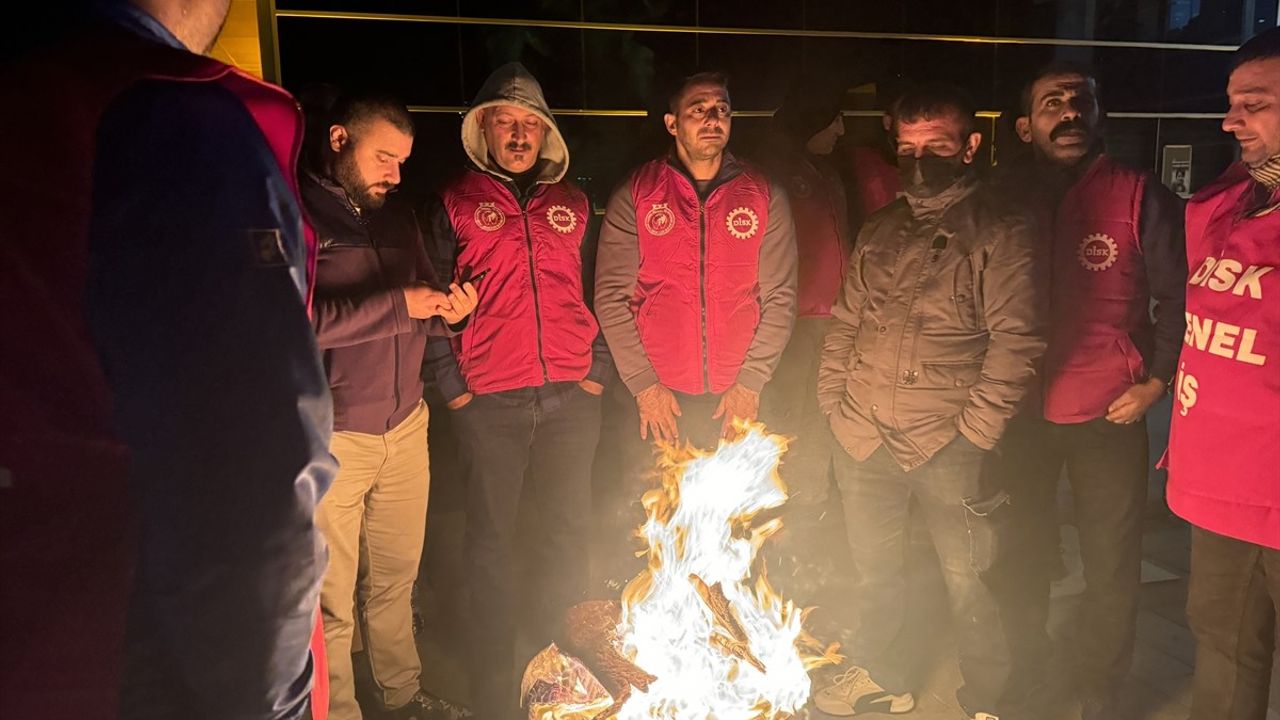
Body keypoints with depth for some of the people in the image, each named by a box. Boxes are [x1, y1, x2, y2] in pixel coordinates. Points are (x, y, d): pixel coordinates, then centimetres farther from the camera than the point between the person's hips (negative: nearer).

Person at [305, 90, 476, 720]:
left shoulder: (399, 220, 15)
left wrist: (447, 312, -1)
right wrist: (398, 304, -19)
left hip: (405, 426, 6)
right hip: (331, 437, -6)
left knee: (396, 579, 16)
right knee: (331, 602, 3)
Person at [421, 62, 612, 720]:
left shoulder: (572, 204, 14)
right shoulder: (455, 204, 6)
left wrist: (598, 370, 7)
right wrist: (451, 384, -3)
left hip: (571, 399, 3)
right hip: (490, 404, -2)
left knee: (569, 534, 9)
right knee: (492, 540, 4)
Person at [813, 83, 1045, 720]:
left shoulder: (998, 233, -5)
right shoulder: (879, 232, 13)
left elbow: (1016, 341, -10)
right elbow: (845, 324, 17)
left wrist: (976, 432, -15)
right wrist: (833, 400, 8)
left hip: (948, 447, -5)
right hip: (865, 440, 6)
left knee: (967, 581, 5)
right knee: (873, 571, 19)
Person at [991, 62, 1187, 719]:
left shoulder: (1140, 196, -5)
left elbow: (1177, 297, -1)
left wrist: (1156, 381, -7)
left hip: (1109, 416, -2)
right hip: (1019, 413, 2)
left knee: (1111, 570, 5)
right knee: (1021, 558, 16)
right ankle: (1021, 665, 39)